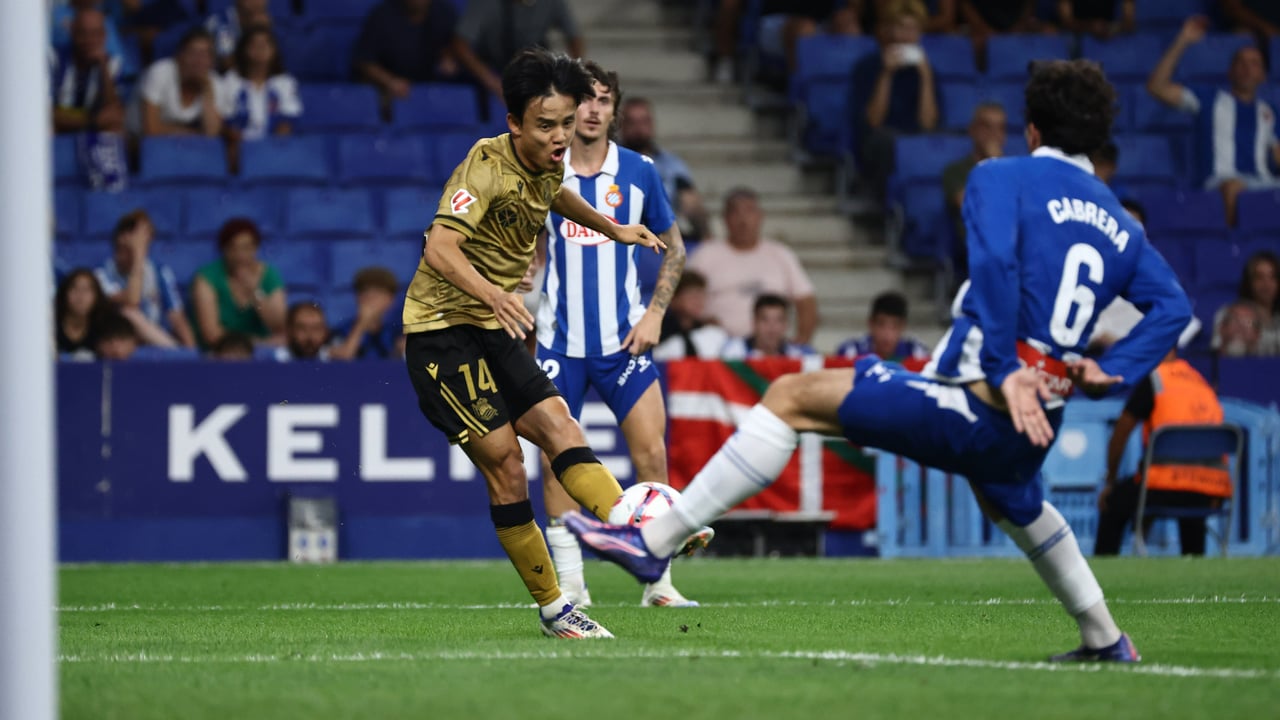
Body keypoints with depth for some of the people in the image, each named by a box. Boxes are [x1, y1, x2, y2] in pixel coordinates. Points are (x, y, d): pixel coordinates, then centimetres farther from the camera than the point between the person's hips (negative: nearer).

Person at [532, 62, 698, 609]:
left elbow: (673, 248, 11)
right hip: (559, 340, 0)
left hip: (623, 338, 0)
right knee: (555, 459, -3)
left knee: (652, 453, -9)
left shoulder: (638, 172, 1)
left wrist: (655, 314, 0)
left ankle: (657, 581, -2)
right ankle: (570, 583, 6)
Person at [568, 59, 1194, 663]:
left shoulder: (1001, 179, -2)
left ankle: (654, 541, -4)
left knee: (792, 397, -1)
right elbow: (1171, 306, 10)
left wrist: (1003, 373, -22)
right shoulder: (1118, 222, 17)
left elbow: (995, 264, -20)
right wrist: (1108, 374, 5)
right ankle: (1105, 640, 49)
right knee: (1012, 505, 41)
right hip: (1036, 422, 7)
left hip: (976, 405, -7)